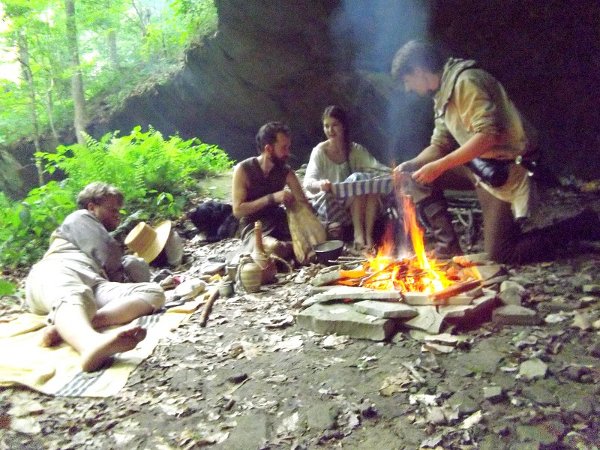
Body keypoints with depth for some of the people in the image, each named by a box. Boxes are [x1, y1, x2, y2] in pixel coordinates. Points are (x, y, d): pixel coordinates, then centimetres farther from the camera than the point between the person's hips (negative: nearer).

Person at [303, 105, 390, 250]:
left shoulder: (355, 149, 2)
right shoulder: (320, 151, -8)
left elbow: (376, 166, -11)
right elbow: (308, 182, -19)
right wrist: (320, 184, -43)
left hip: (353, 204, 4)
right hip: (327, 203, -3)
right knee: (357, 179, -28)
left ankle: (368, 233, -26)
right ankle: (358, 233, -27)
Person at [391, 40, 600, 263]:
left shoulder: (466, 80, -18)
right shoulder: (442, 94, 11)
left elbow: (488, 135, -28)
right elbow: (439, 145, 14)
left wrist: (439, 166, -27)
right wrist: (412, 164, -4)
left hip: (504, 170, -9)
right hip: (479, 165, 9)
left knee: (500, 254, -8)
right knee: (419, 177, 0)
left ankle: (580, 225, 8)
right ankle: (447, 245, 3)